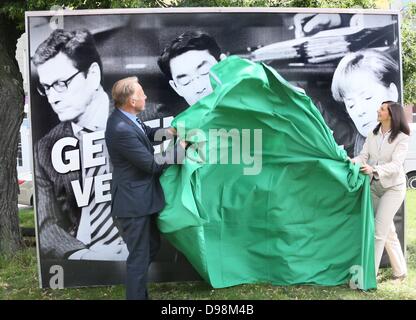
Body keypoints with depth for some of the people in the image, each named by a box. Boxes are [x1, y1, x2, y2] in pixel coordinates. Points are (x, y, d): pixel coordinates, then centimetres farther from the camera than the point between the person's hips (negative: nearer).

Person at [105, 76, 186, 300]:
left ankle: (136, 288, 44)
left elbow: (147, 133, 19)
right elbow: (151, 164, -22)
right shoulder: (121, 129, -27)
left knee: (152, 245, 25)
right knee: (139, 256, 5)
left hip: (141, 198, 10)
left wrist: (168, 132, 1)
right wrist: (180, 148, -11)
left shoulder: (126, 117, 1)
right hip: (133, 202, -10)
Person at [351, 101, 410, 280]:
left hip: (393, 187, -5)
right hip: (374, 185, 5)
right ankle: (400, 271, 29)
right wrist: (353, 162, -27)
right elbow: (364, 156, -4)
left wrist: (374, 169, -39)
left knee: (379, 230, -10)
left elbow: (395, 164, -23)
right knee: (388, 230, 14)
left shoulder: (401, 138, -12)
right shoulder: (372, 135, 4)